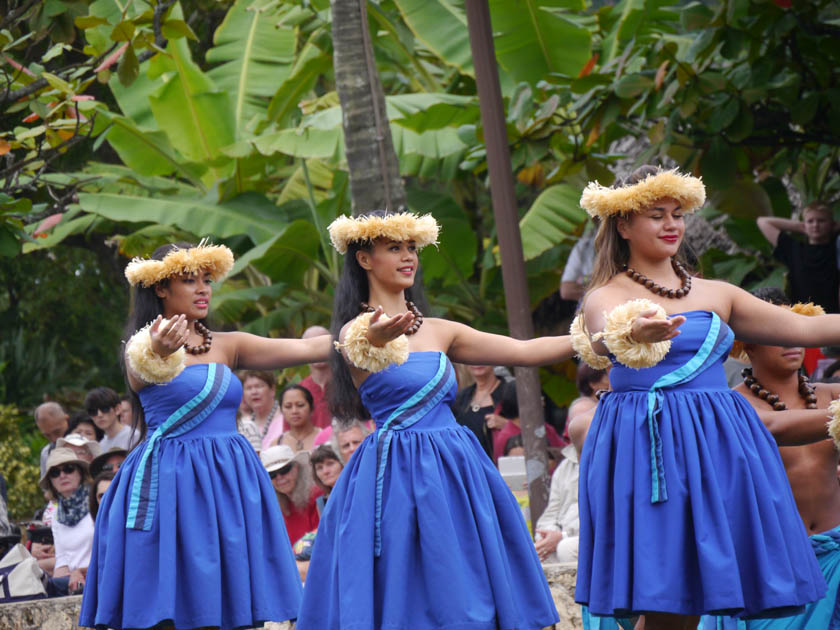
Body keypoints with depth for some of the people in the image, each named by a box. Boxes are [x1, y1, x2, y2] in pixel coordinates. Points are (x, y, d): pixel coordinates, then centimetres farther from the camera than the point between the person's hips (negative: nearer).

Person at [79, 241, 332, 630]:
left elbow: (305, 350, 2)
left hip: (226, 481, 4)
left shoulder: (226, 346, 11)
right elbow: (142, 374, -26)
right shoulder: (142, 346, -1)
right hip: (168, 480, -4)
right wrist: (158, 353, -50)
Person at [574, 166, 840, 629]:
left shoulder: (716, 295, 15)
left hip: (717, 445, 4)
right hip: (649, 447, -4)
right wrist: (633, 335, -46)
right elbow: (609, 338, -23)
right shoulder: (606, 298, 1)